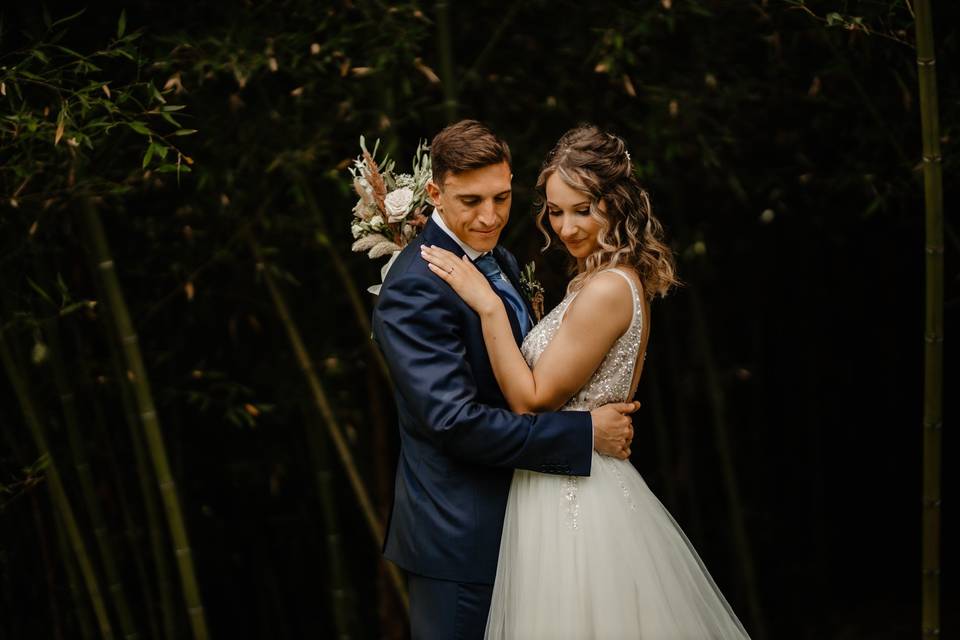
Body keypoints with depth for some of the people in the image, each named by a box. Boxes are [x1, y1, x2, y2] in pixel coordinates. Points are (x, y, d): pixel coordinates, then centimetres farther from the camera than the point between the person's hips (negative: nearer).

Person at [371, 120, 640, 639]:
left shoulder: (501, 261, 8)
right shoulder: (415, 290, -22)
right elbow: (455, 422, -27)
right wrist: (585, 432, -23)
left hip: (508, 514, 9)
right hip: (459, 537, -9)